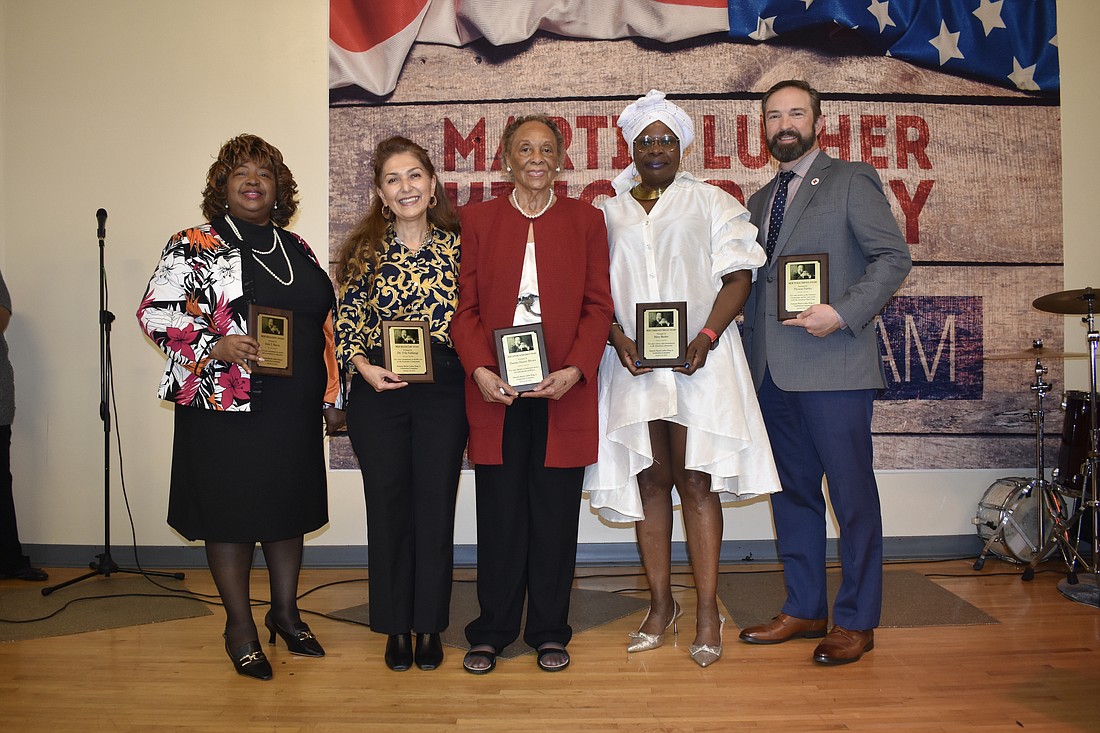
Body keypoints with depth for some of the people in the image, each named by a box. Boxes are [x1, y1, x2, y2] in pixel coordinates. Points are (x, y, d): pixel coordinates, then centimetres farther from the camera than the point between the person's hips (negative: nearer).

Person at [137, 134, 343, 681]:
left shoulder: (296, 247, 13)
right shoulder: (194, 246, -1)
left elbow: (325, 324, 15)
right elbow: (154, 311, -6)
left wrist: (331, 397, 12)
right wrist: (215, 346, -20)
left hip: (295, 409, 5)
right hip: (226, 408, -5)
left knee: (289, 506, 13)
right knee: (231, 512, 4)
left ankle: (284, 611, 31)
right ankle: (240, 626, 21)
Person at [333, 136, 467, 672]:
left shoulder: (456, 244, 4)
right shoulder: (364, 250, 3)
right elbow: (345, 325, 3)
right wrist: (365, 368, -13)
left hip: (443, 390, 0)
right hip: (379, 392, 0)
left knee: (435, 506, 5)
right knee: (388, 507, 7)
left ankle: (429, 625, 22)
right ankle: (397, 627, 23)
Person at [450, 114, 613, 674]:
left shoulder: (586, 220, 9)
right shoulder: (477, 220, 9)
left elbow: (598, 307, 4)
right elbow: (465, 306, 4)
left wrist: (575, 370, -11)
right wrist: (479, 369, -11)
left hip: (563, 389, 0)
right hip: (496, 390, 0)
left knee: (556, 516, 6)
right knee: (499, 514, 5)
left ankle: (549, 632, 21)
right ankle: (492, 632, 20)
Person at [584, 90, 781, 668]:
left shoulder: (711, 203, 9)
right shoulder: (608, 214, 15)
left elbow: (738, 277, 1)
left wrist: (706, 337, -14)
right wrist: (618, 339, -9)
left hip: (698, 362, -2)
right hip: (633, 364, 2)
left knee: (696, 482, -5)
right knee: (650, 482, 5)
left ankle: (707, 613, 3)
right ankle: (660, 605, 16)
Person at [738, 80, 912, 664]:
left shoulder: (851, 181, 2)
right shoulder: (759, 200, 20)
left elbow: (893, 256, -6)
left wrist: (843, 314, -17)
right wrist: (751, 354, 8)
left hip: (834, 365, -6)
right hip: (773, 371, 7)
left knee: (852, 495, 0)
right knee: (792, 491, 11)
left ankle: (856, 621, 12)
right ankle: (804, 609, 23)